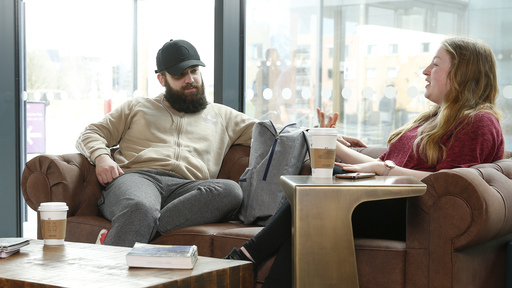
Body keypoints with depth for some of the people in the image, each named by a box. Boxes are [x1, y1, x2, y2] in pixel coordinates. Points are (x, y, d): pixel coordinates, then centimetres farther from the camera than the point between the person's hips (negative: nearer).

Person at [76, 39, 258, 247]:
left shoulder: (222, 116, 33)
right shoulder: (136, 107, 31)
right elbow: (90, 134, 25)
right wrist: (101, 157, 1)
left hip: (186, 188, 1)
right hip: (136, 177, -1)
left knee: (230, 190, -35)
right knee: (140, 209, -40)